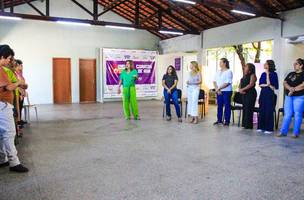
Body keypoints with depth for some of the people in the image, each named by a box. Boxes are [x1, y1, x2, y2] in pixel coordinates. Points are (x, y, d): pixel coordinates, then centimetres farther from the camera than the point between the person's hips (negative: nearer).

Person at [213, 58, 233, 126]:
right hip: (219, 92, 6)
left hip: (227, 91, -6)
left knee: (227, 106, -1)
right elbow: (214, 81, 9)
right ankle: (219, 120, 17)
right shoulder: (218, 72, 13)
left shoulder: (229, 72, -8)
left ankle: (227, 121, 5)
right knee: (219, 106, 9)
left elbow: (227, 83, -16)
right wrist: (217, 89, -7)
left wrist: (219, 88, -16)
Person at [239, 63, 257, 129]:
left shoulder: (252, 75, -6)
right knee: (244, 108, 7)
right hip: (244, 94, 8)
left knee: (248, 109, -7)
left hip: (250, 93, -8)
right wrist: (240, 90, -3)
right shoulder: (244, 76, 18)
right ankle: (244, 124, 13)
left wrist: (242, 89, -15)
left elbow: (251, 84, -16)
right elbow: (241, 84, 16)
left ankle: (248, 125, -3)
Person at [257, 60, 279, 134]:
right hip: (263, 93, 6)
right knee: (261, 110, 7)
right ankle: (261, 127, 16)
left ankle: (269, 128, 4)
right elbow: (260, 84, 7)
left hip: (270, 93, -6)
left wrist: (267, 73, -13)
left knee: (269, 111, -4)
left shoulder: (274, 74, -5)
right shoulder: (263, 74, 12)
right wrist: (267, 85, -9)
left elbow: (268, 83, -15)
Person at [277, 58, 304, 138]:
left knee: (297, 115, -2)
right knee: (287, 114, 6)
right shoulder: (291, 74, 18)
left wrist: (294, 89, -11)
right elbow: (285, 83, 7)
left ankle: (296, 133, 5)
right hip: (288, 96, 5)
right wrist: (290, 88, -11)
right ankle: (283, 132, 9)